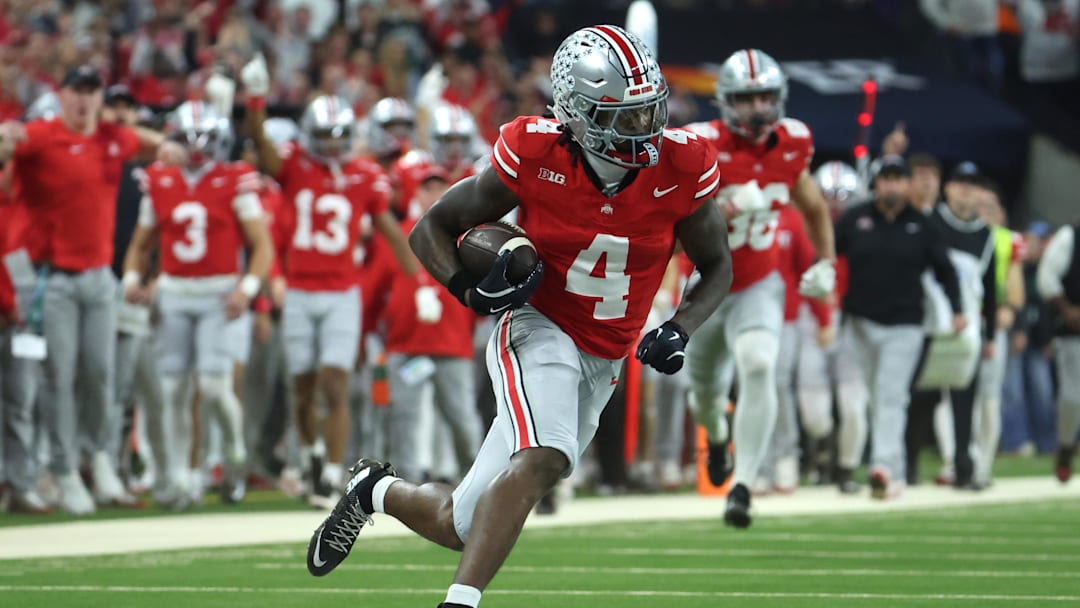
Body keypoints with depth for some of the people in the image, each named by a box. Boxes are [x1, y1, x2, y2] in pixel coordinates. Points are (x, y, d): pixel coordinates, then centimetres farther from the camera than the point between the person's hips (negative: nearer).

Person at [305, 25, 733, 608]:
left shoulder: (680, 167, -11)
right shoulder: (536, 156, -16)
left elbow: (716, 266, 6)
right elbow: (431, 228, -4)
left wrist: (679, 331, -13)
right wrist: (472, 290, -22)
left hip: (601, 363, 4)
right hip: (538, 329, -4)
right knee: (542, 458, -36)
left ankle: (376, 492, 35)